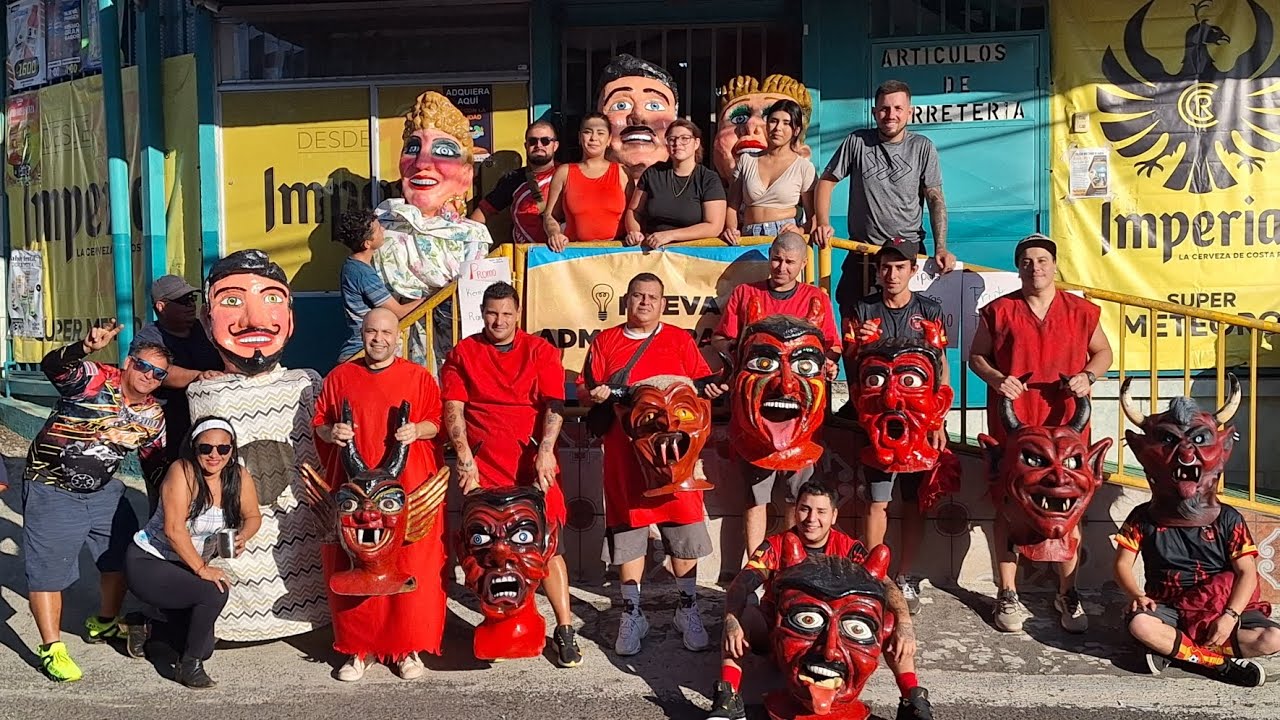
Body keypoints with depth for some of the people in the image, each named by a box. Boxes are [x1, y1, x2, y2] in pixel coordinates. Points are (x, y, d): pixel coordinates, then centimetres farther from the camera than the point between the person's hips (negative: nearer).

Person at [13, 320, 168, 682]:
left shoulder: (152, 415, 1)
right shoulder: (95, 379, -17)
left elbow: (158, 462, 13)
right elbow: (52, 365, -37)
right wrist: (85, 348, -57)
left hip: (103, 491, 7)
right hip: (51, 491, -6)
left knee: (125, 553, 11)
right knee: (48, 567, -4)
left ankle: (105, 623, 32)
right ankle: (52, 648, 6)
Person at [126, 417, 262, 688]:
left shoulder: (239, 477, -7)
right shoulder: (182, 472, -22)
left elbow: (253, 516, 7)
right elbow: (174, 529, -27)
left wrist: (243, 536, -15)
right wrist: (202, 569, -28)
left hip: (184, 570, 7)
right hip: (146, 563, -7)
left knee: (203, 647, 7)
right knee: (214, 593, -30)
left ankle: (146, 628, 33)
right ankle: (190, 665, -9)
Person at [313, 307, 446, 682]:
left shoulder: (419, 377, 8)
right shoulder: (340, 376, 11)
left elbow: (439, 422, 8)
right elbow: (319, 424, 14)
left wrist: (418, 430, -12)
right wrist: (331, 433, -7)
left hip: (409, 488, -1)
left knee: (412, 565, -2)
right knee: (353, 568, 2)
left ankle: (409, 648, 10)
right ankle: (359, 648, 15)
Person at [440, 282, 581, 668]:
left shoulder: (540, 351, 8)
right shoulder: (462, 354, 11)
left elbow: (554, 404, -2)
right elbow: (453, 408, 2)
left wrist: (545, 451, -17)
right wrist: (464, 455, -12)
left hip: (533, 465, -1)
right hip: (482, 466, 1)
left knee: (549, 545, -4)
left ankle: (564, 629, 3)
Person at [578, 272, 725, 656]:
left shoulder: (680, 340, 11)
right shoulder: (605, 341, 11)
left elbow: (701, 381, 9)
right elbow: (584, 389, 10)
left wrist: (710, 390, -13)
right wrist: (595, 394, -11)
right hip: (623, 449, 0)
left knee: (684, 527, 1)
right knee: (627, 528, 6)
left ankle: (688, 609, 17)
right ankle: (632, 613, 18)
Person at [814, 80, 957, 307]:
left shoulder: (923, 147, 2)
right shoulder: (857, 142, 3)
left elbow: (935, 198, 0)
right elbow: (826, 182, 7)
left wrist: (940, 247, -12)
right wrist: (823, 223, -10)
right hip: (861, 255, 1)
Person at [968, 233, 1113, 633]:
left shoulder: (1081, 311, 7)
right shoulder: (998, 311, 4)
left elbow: (1103, 352, 17)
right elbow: (976, 355, 9)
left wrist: (1088, 376, -4)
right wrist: (996, 378, -11)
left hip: (1066, 425, 1)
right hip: (1011, 425, -1)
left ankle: (1068, 594, 20)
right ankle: (1008, 595, 13)